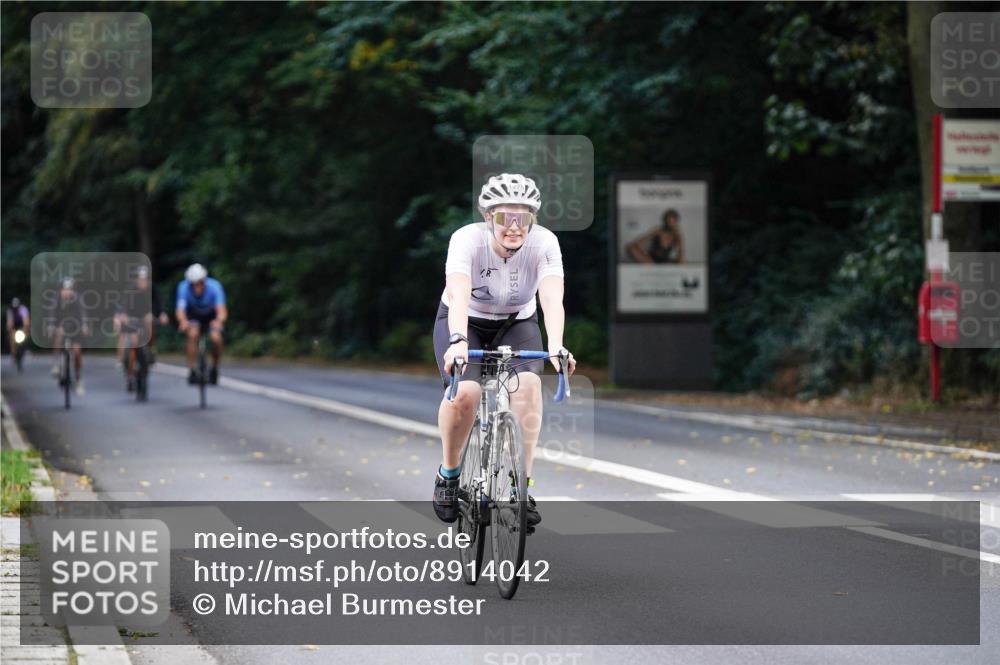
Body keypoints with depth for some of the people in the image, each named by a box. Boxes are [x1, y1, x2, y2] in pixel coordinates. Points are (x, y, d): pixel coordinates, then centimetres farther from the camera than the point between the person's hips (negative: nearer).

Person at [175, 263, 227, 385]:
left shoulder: (214, 287, -31)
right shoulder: (184, 287, -29)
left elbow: (222, 310, -41)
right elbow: (180, 310, -39)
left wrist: (219, 321, -63)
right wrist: (183, 321, -62)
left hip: (212, 316, 0)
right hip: (193, 316, 0)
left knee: (216, 338, -25)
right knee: (192, 334, -29)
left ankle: (215, 368, 1)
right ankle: (192, 370, -19)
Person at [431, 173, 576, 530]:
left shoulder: (544, 243, -25)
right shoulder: (468, 239, -29)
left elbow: (552, 298, -38)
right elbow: (458, 295, -43)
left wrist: (556, 346, -55)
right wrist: (458, 342, -61)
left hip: (516, 323, 2)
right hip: (465, 321, -1)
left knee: (528, 384, -28)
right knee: (465, 391, -27)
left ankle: (521, 484, -19)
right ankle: (449, 473, 0)